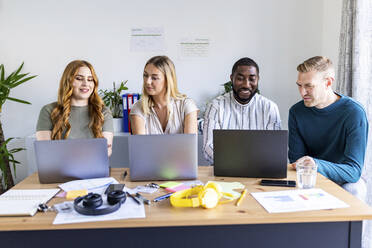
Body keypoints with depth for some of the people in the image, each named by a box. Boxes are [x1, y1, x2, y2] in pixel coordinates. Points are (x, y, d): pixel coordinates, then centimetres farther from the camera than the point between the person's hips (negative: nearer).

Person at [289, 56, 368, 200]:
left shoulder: (354, 113, -16)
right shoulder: (296, 112, -3)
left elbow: (354, 171, -23)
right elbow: (296, 158, -4)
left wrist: (317, 165, -41)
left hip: (343, 182, -2)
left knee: (353, 190, -34)